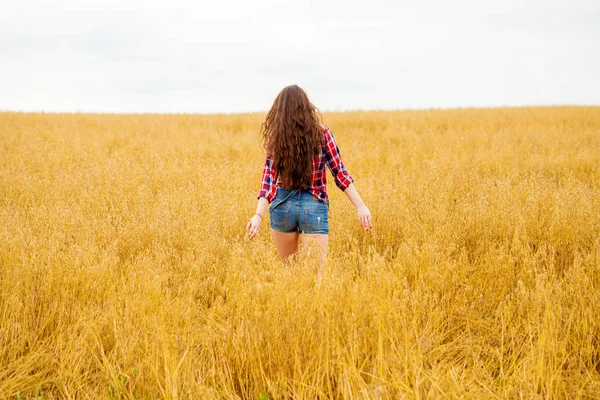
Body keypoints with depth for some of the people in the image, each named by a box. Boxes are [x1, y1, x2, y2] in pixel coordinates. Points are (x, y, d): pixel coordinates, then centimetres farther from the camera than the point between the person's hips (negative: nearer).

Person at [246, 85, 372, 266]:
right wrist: (360, 205, -3)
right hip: (314, 207, -2)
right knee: (314, 272, -2)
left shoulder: (275, 137, -2)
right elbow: (339, 171, -5)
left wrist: (259, 214, -12)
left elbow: (269, 176, -8)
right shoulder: (321, 133, -4)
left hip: (283, 205, 2)